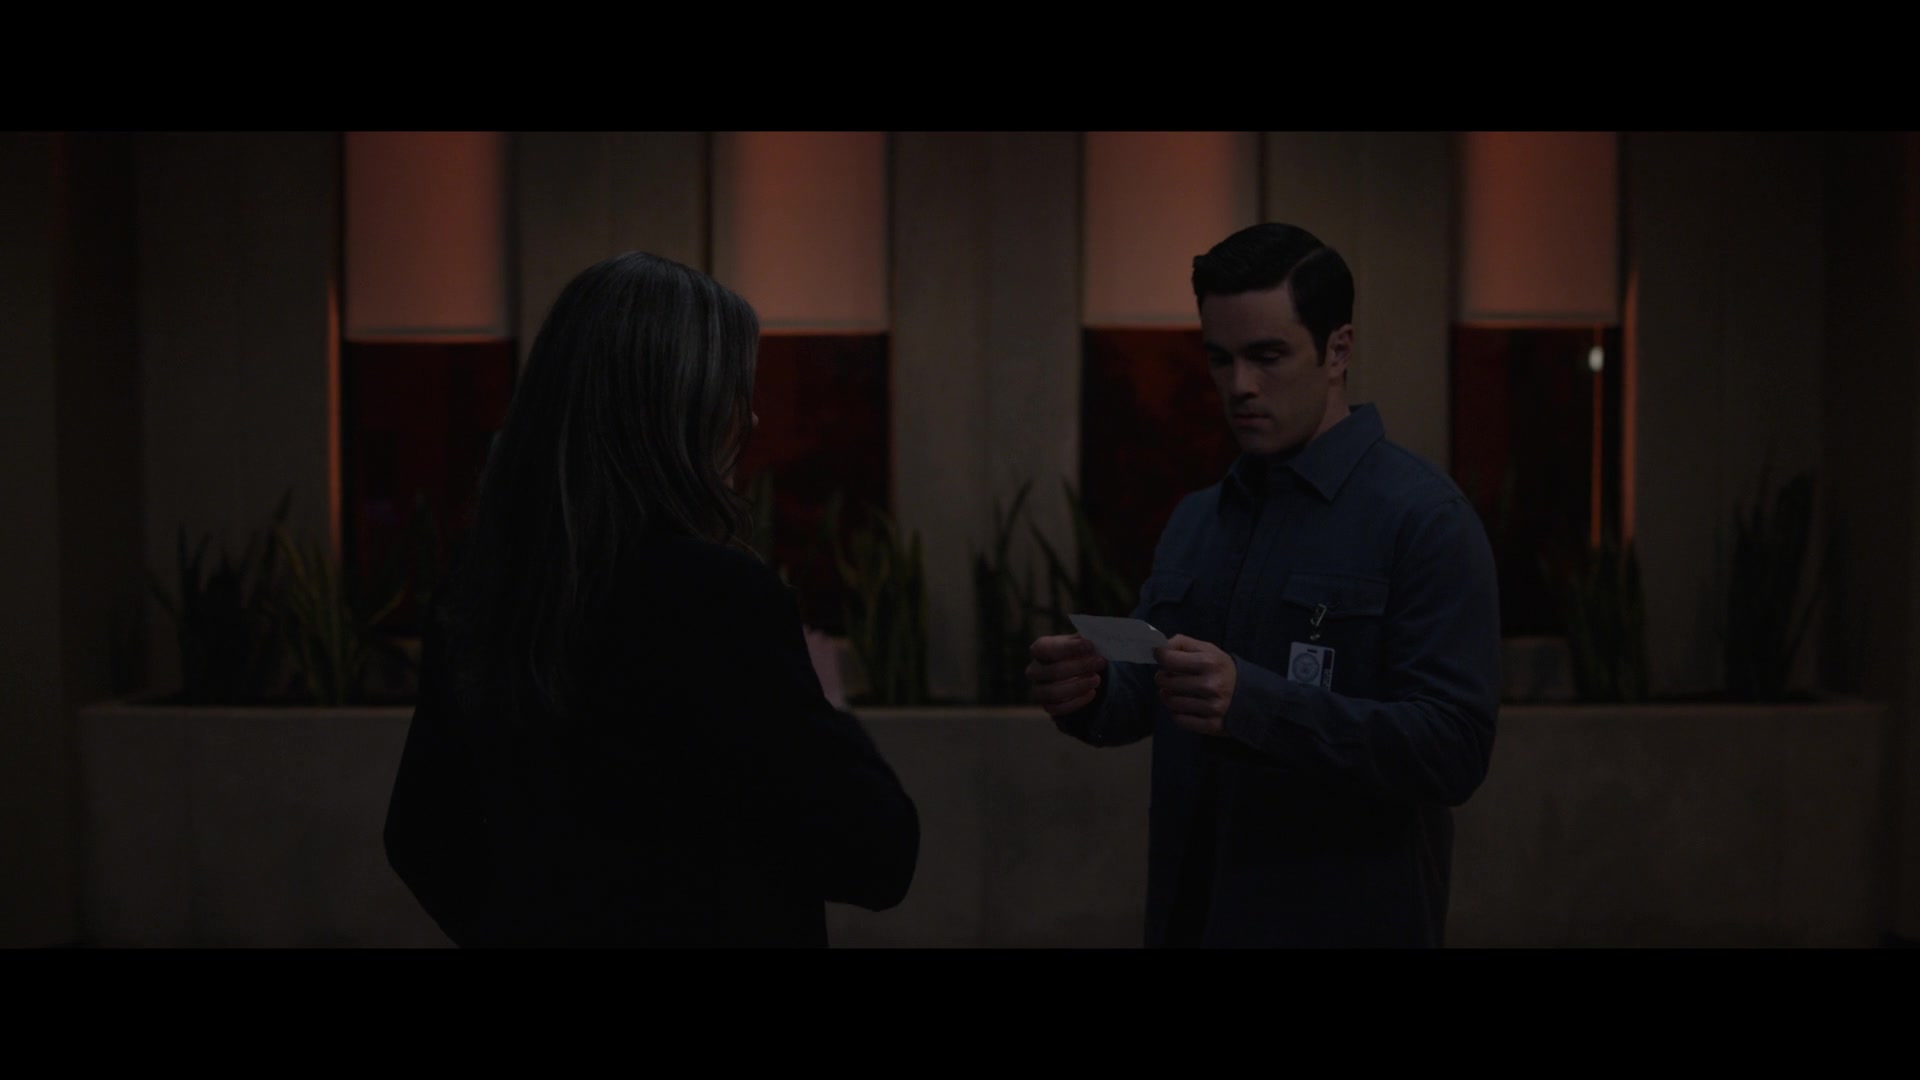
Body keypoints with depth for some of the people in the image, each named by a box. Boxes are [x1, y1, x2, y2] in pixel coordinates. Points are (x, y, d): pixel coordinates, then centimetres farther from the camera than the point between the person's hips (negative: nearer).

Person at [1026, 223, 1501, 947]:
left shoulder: (1423, 518, -12)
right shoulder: (1195, 520, 9)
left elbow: (1454, 748, -19)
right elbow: (1139, 698, 11)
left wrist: (1254, 705, -30)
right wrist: (1085, 691, -12)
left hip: (1344, 920, -6)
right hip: (1189, 914, 6)